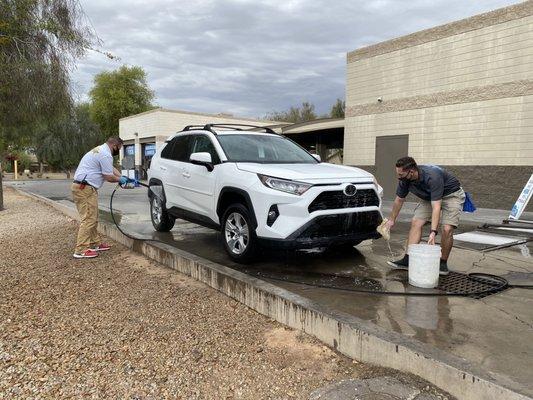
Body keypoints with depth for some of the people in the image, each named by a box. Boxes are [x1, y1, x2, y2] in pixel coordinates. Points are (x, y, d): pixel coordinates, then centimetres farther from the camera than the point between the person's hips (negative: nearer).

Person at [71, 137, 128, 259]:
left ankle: (95, 243, 24)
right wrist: (120, 179, 6)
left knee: (92, 218, 16)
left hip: (82, 187, 11)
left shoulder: (100, 150, 20)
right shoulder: (105, 155, -14)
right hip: (85, 189, -11)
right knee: (88, 219, -10)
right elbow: (109, 177, -13)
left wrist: (123, 178, 21)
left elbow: (112, 168, 29)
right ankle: (81, 250, -9)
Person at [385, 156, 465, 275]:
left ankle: (443, 262, -1)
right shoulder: (404, 179, -19)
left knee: (447, 229, -20)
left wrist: (433, 232, -50)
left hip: (451, 194, -6)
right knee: (416, 222, -9)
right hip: (429, 197, 6)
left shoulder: (432, 177, -39)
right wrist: (392, 220, 7)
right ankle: (408, 259, -7)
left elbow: (436, 207, -42)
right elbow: (399, 199, -1)